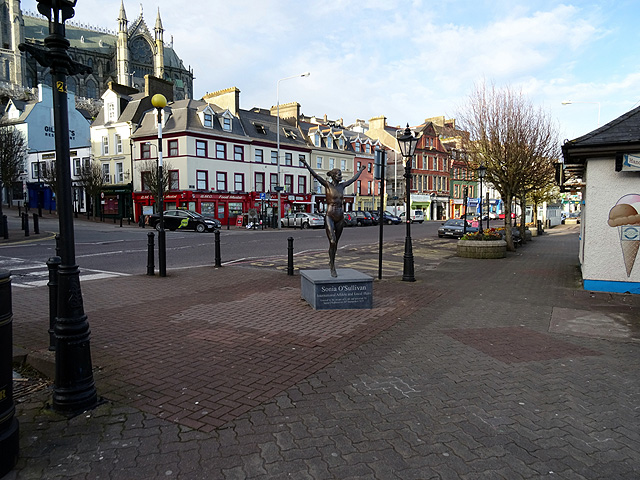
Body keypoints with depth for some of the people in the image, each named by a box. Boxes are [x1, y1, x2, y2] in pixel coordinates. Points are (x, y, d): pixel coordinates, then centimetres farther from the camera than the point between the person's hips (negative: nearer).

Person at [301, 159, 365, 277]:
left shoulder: (342, 186, 10)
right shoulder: (327, 185, -4)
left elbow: (354, 179, 26)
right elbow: (315, 175, -15)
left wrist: (361, 170, 39)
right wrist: (307, 165, -27)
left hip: (340, 218, 5)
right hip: (330, 217, -5)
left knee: (335, 242, 13)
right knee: (332, 241, -14)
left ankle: (331, 262, 32)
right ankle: (333, 268, -7)